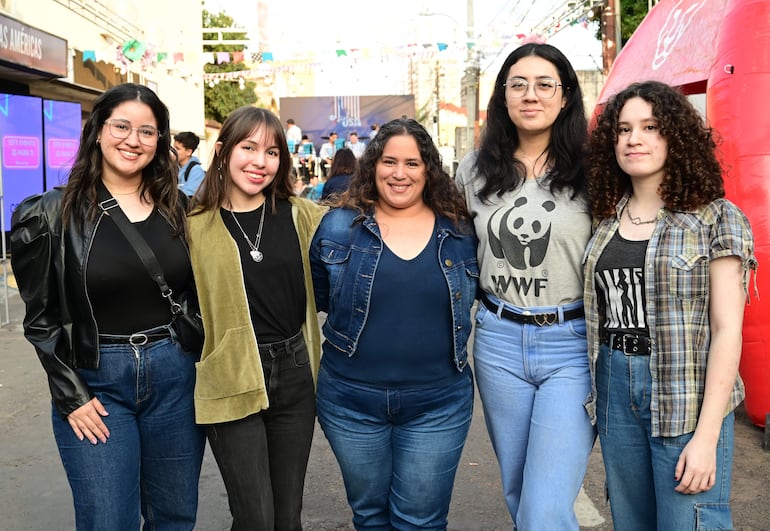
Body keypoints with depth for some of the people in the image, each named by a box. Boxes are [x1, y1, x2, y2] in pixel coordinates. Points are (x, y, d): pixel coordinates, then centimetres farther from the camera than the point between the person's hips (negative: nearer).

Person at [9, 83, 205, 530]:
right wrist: (71, 396, -7)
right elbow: (42, 316, -3)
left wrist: (201, 355, 5)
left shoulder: (180, 209, 5)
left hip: (174, 376, 3)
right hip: (95, 383, -3)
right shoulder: (55, 214, -4)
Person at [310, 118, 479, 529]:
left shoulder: (461, 233, 0)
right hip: (351, 401, 1)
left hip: (439, 405, 0)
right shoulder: (339, 226, -2)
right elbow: (317, 298, 9)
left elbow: (473, 297, 13)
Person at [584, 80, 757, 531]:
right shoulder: (608, 219, 8)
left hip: (687, 394, -4)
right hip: (614, 389, 5)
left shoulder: (716, 218, -6)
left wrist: (706, 435, -15)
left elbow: (727, 329, -10)